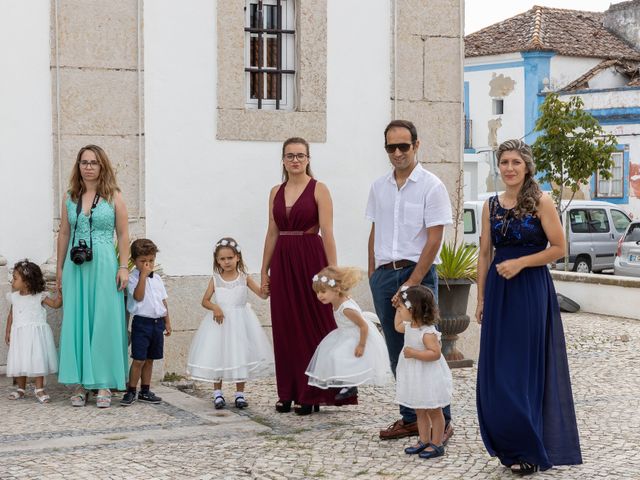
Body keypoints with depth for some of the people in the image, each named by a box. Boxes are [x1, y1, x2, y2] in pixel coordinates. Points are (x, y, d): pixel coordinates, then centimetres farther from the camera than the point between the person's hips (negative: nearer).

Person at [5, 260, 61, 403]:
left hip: (36, 333, -3)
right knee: (19, 361, 5)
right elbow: (11, 315, 13)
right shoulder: (14, 297, 6)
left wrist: (59, 293, -17)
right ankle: (21, 389, 19)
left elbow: (56, 304, -2)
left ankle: (39, 389, 4)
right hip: (19, 334, 3)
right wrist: (8, 332, 11)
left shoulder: (39, 296, -4)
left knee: (37, 360, -5)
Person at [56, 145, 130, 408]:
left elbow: (123, 235, 0)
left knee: (104, 322, -1)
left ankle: (104, 384, 4)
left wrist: (123, 267, -6)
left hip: (104, 266, -3)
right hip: (75, 267, 3)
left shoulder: (114, 196, 1)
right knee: (76, 322, 4)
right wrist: (59, 268, 12)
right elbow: (64, 233, 13)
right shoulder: (70, 197, 10)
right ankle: (80, 383, 11)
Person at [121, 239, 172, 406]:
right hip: (142, 322, -6)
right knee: (139, 360, -7)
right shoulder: (133, 278, -6)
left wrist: (167, 322, 16)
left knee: (149, 360, 12)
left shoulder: (157, 279, 13)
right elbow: (138, 296, -21)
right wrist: (143, 275, -19)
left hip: (158, 322, 6)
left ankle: (145, 391, 19)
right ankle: (131, 392, 2)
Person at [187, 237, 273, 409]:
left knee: (240, 353, 3)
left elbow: (262, 294, -6)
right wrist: (214, 307, -16)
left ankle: (240, 393, 14)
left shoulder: (244, 278, -1)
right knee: (217, 354, 1)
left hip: (240, 322, 0)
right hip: (220, 319, 0)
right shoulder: (215, 279, 0)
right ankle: (217, 392, 13)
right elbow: (205, 300, 3)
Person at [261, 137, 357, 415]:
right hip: (282, 262, 5)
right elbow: (272, 234, 14)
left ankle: (311, 393, 8)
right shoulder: (276, 192, 12)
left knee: (312, 325, 0)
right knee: (285, 327, 6)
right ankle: (288, 393, 15)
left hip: (310, 259, -5)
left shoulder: (318, 190, -3)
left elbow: (327, 233, -9)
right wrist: (265, 271, 12)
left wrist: (332, 271, -15)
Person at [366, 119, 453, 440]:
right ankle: (410, 419, 19)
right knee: (397, 352, 10)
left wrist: (412, 283, -15)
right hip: (384, 275, 6)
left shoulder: (431, 186, -6)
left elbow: (434, 240, -11)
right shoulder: (379, 187, 12)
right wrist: (373, 276, 10)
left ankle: (440, 421, 3)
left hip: (418, 273, -5)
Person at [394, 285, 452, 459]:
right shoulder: (409, 326, 3)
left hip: (429, 378, -9)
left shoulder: (428, 332, -25)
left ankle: (437, 444, 10)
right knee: (420, 411, 16)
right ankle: (424, 441, 26)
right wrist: (399, 310, 17)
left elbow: (436, 353, -31)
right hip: (415, 379, 9)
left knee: (434, 411, 3)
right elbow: (397, 326, 25)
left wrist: (414, 353, -32)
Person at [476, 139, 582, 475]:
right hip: (498, 292, 5)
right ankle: (508, 445, 19)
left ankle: (530, 450, 10)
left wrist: (520, 262, -17)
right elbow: (485, 254, 12)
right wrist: (481, 299, 8)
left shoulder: (541, 202, -5)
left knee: (527, 368, 0)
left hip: (531, 290, -5)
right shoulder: (491, 206, 9)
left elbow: (559, 248, -8)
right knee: (496, 370, 5)